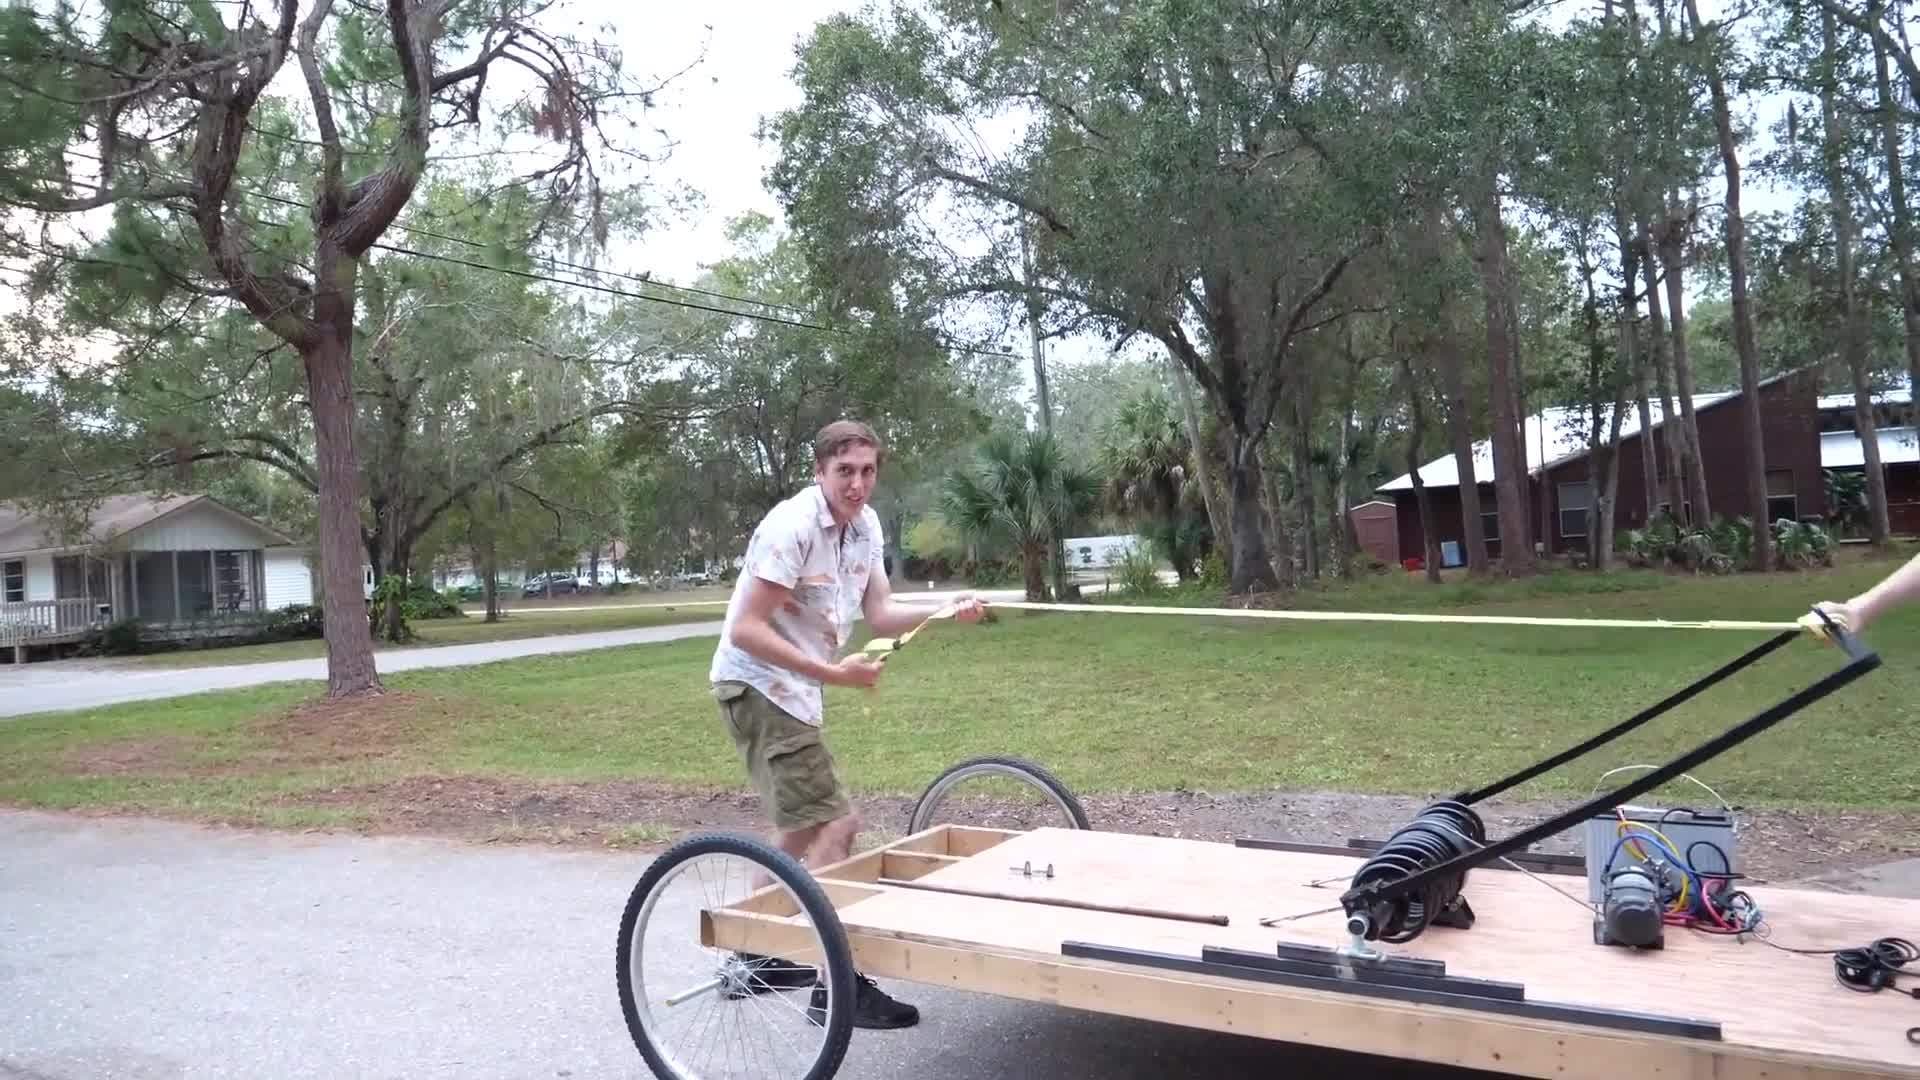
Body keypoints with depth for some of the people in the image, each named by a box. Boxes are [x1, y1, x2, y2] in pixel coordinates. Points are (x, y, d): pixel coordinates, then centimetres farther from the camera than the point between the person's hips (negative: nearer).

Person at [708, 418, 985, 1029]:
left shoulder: (866, 525, 2)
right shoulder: (791, 526, -22)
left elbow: (880, 614, 3)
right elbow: (746, 630, -25)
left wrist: (947, 613, -12)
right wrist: (835, 673, -28)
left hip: (795, 689, 10)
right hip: (757, 685, -10)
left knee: (802, 826, 22)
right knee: (836, 824, -14)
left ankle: (759, 956, 37)